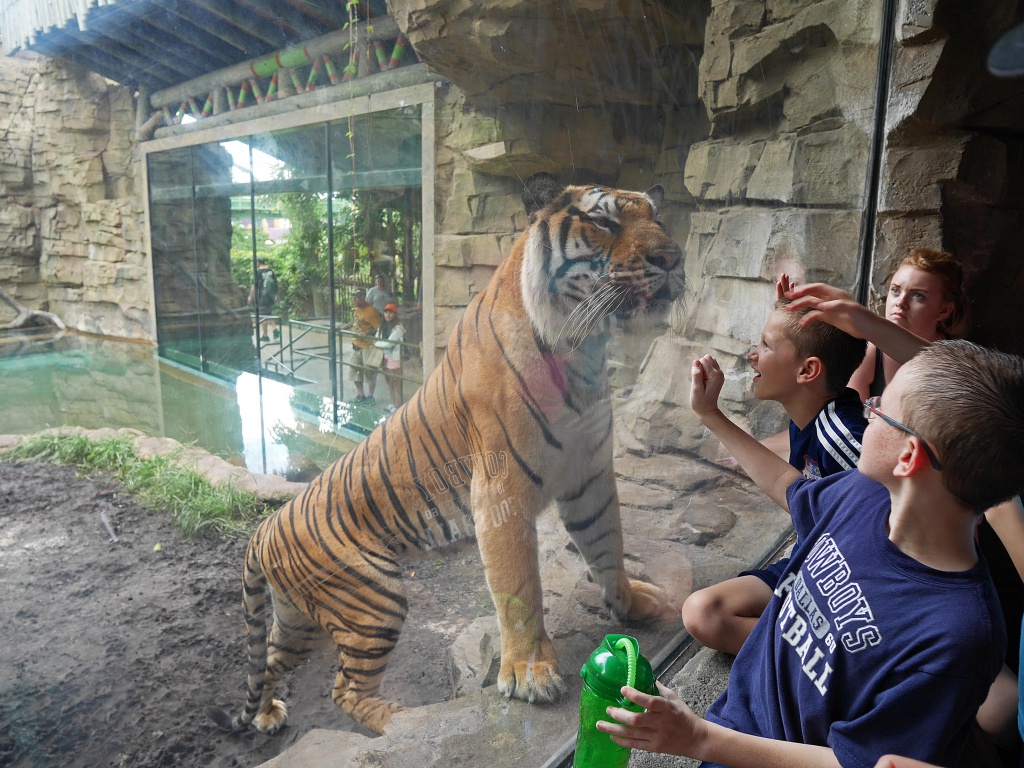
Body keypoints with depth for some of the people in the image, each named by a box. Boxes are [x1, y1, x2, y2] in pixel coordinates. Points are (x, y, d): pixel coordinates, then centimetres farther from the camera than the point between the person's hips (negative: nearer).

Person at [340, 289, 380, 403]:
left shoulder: (371, 311, -19)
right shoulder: (357, 310, 7)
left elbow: (378, 328, -22)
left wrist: (366, 333, -32)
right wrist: (342, 328, 23)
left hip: (368, 345, -9)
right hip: (356, 344, 9)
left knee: (370, 371, 1)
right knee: (355, 368, 12)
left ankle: (370, 396, 15)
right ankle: (360, 395, 24)